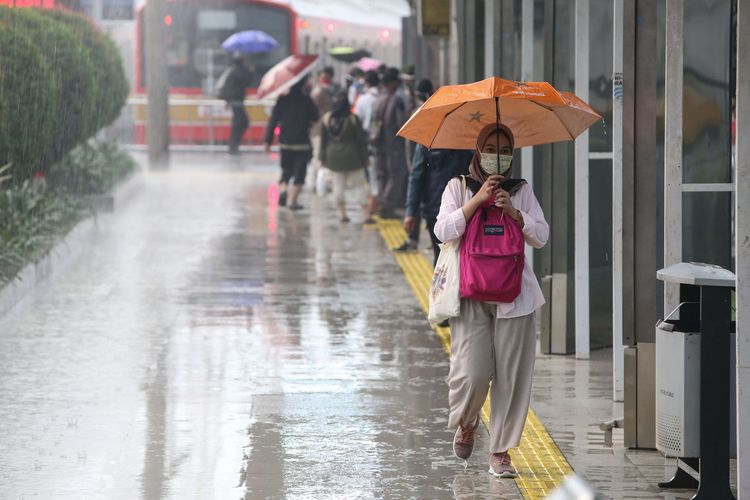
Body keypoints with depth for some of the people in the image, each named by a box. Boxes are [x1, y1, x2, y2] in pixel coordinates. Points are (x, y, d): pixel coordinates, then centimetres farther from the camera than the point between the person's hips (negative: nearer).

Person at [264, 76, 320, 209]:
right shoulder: (306, 100, -11)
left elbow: (273, 121, -1)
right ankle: (293, 201, -1)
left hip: (285, 142, 3)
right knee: (299, 173, 4)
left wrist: (268, 141, 4)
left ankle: (282, 189, -8)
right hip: (302, 142, -3)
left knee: (286, 170, 18)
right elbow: (315, 117, -1)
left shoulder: (282, 100, -2)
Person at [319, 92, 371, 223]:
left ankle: (341, 213, 5)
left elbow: (323, 140, 5)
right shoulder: (353, 119, -11)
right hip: (352, 157, -2)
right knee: (359, 184, 4)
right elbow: (361, 139, -6)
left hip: (333, 157, 2)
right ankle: (366, 214, 2)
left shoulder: (326, 119, -2)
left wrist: (323, 158, 13)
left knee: (338, 184, 9)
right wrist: (364, 157, 2)